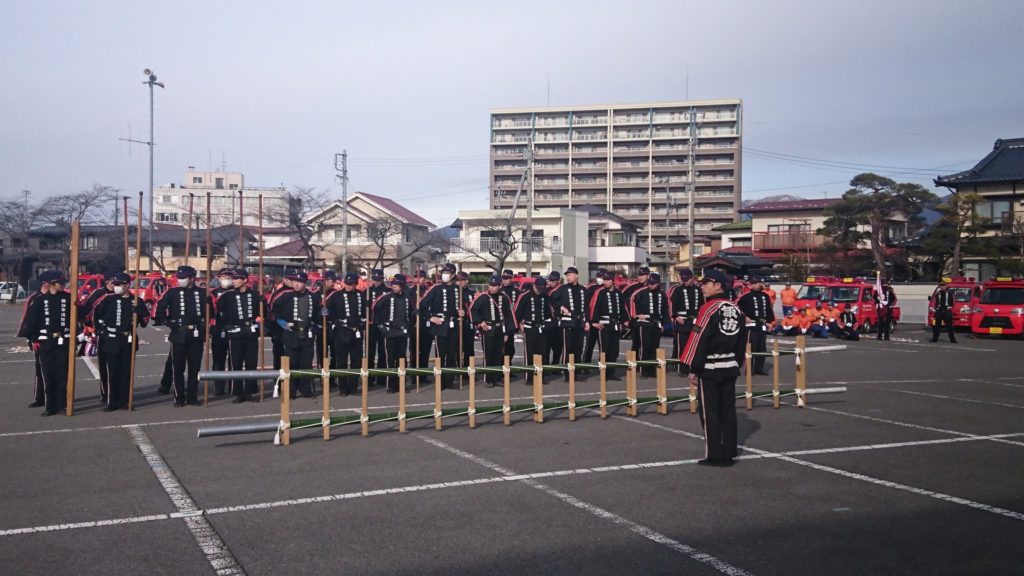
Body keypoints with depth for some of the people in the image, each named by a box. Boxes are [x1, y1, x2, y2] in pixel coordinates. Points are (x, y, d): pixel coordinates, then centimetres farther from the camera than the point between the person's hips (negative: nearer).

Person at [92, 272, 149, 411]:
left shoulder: (137, 301, 4)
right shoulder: (108, 299, -3)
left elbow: (146, 315, 14)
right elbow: (95, 313, 3)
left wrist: (140, 321, -5)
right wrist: (100, 329, 2)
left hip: (129, 340, 2)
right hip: (111, 341, -2)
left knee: (126, 372, 6)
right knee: (112, 372, 0)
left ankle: (124, 401, 15)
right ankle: (112, 403, 5)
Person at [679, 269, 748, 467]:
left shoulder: (709, 308, -14)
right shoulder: (736, 309, 8)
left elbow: (700, 340, -17)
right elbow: (742, 340, 13)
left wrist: (693, 369, -12)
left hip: (709, 368, -7)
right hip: (730, 367, 7)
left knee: (709, 412, 0)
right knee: (728, 411, 11)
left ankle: (713, 455, 3)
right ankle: (728, 454, 16)